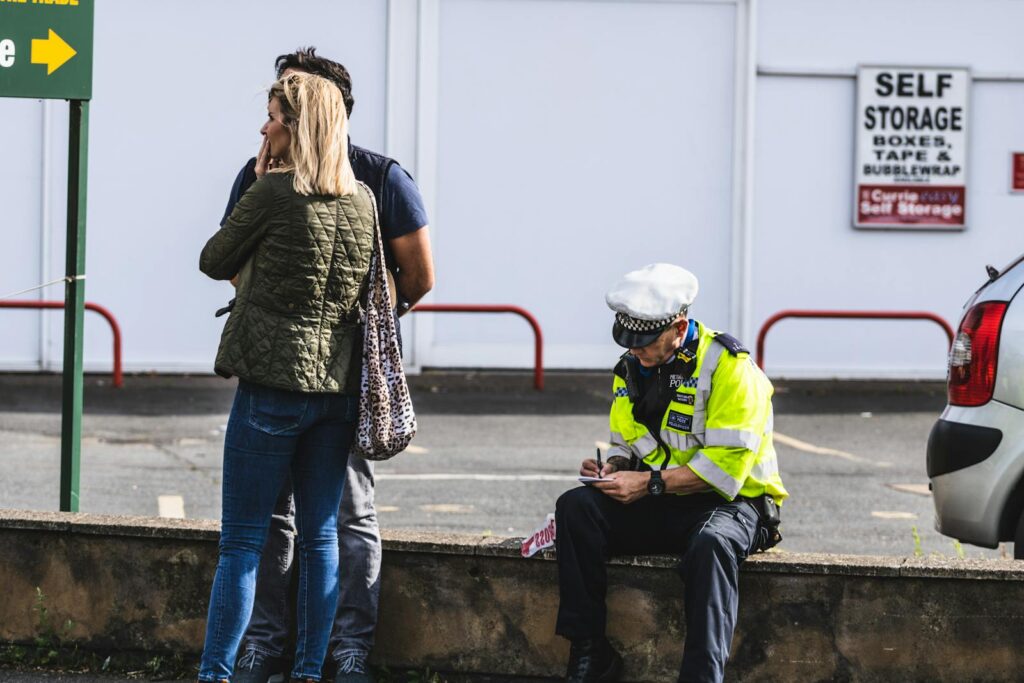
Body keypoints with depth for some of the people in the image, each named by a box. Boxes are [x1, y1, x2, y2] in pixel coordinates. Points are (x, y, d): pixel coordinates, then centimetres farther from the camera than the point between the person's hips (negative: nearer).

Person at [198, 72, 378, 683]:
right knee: (321, 536, 10)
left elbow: (215, 261, 0)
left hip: (274, 381, -5)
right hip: (340, 382, 5)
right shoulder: (363, 198, 7)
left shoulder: (276, 191, -10)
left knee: (243, 540, -2)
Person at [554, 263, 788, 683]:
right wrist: (611, 468, -3)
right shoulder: (631, 369, 9)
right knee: (575, 506, -17)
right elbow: (625, 444, 22)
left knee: (710, 543, -40)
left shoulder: (728, 366, -14)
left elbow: (725, 467, -20)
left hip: (730, 503, -6)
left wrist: (649, 483, -22)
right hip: (657, 508, 6)